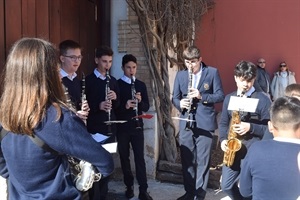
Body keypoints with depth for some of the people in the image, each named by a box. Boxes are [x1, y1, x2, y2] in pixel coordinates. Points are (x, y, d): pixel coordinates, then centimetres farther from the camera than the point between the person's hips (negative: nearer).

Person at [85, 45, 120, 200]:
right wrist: (98, 106, -24)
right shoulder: (88, 80, -6)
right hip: (94, 129, -5)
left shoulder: (113, 81, 10)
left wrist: (115, 99, -8)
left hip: (110, 128, 5)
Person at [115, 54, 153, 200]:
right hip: (122, 126, -1)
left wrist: (140, 101, -14)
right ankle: (129, 186, 22)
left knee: (140, 157, -1)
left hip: (137, 125, 1)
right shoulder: (117, 84, -2)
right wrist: (124, 106, -24)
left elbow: (146, 107, 6)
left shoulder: (141, 85, 7)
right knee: (124, 157, 8)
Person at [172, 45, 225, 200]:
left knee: (202, 161, 3)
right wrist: (180, 103, -13)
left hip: (205, 123, -3)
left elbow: (220, 96, -3)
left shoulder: (212, 72, -1)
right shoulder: (180, 75, 9)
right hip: (186, 124, 4)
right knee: (186, 160, 11)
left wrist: (202, 96, -19)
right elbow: (175, 97, 10)